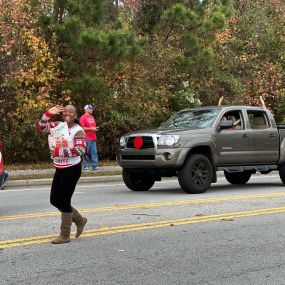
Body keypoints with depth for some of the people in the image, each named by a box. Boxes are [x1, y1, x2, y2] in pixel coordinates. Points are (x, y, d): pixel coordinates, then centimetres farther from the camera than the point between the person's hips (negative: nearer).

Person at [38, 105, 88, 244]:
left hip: (72, 169, -8)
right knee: (54, 200, 10)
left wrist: (59, 152, -26)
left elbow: (80, 149, -24)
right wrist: (48, 114, -8)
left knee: (64, 201, -4)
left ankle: (65, 235, 7)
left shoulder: (78, 131, -12)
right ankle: (79, 220, 28)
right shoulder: (57, 126, 7)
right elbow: (41, 127, 6)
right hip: (59, 169, 8)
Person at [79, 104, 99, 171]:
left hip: (93, 138, 8)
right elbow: (81, 128, -13)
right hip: (86, 139, -8)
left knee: (94, 152, 4)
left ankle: (95, 166, 7)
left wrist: (95, 128, 7)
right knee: (86, 153, -5)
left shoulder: (92, 117, 18)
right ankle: (86, 166, 0)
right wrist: (91, 129, -14)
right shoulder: (83, 117, -6)